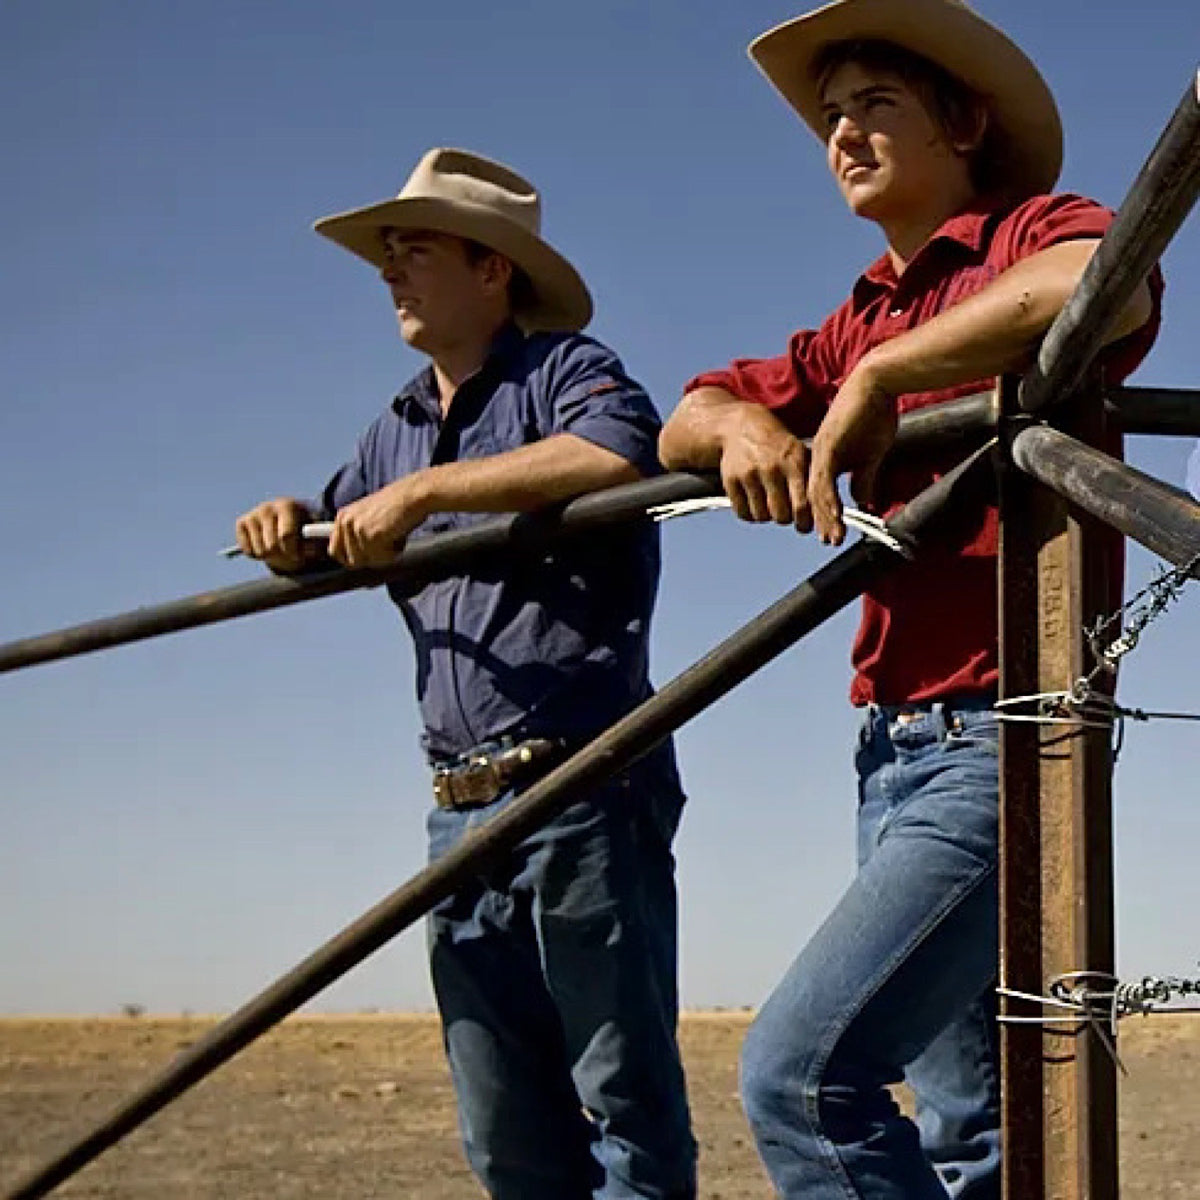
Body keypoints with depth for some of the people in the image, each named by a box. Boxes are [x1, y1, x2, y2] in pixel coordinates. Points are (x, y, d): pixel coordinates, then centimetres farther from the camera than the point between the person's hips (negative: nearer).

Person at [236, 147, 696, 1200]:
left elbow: (620, 452, -26)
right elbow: (332, 538, 33)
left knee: (627, 1099, -4)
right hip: (465, 812, 8)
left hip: (583, 794, -8)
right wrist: (289, 528, 7)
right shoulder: (401, 426, 20)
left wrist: (421, 491, -23)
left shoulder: (563, 368, -3)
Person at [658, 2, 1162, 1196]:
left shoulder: (1030, 237, -4)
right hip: (898, 757, 9)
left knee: (798, 1071, -19)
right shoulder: (859, 326, 21)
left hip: (995, 749, -9)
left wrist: (880, 377, -21)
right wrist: (739, 422, -8)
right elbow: (679, 427, 16)